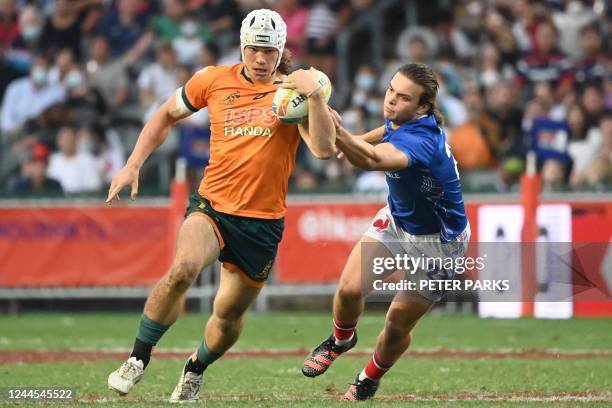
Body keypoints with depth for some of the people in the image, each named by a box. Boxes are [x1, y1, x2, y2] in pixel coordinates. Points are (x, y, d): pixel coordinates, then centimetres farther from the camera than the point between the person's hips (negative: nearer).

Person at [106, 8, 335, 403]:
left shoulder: (293, 90, -3)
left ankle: (195, 371, 41)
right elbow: (166, 116, 18)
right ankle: (137, 361, -15)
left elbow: (324, 149, -16)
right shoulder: (212, 80, 2)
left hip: (263, 221, 1)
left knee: (229, 314, 9)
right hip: (212, 206, 0)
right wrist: (133, 165, 9)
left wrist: (315, 96, -29)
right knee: (183, 268, -30)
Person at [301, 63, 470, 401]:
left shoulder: (421, 141, -37)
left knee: (397, 326, 0)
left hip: (436, 243, -7)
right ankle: (340, 340, 22)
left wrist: (336, 132, -74)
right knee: (350, 289, -11)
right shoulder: (401, 120, -11)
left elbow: (372, 160, -59)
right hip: (396, 221, 7)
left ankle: (369, 381, 30)